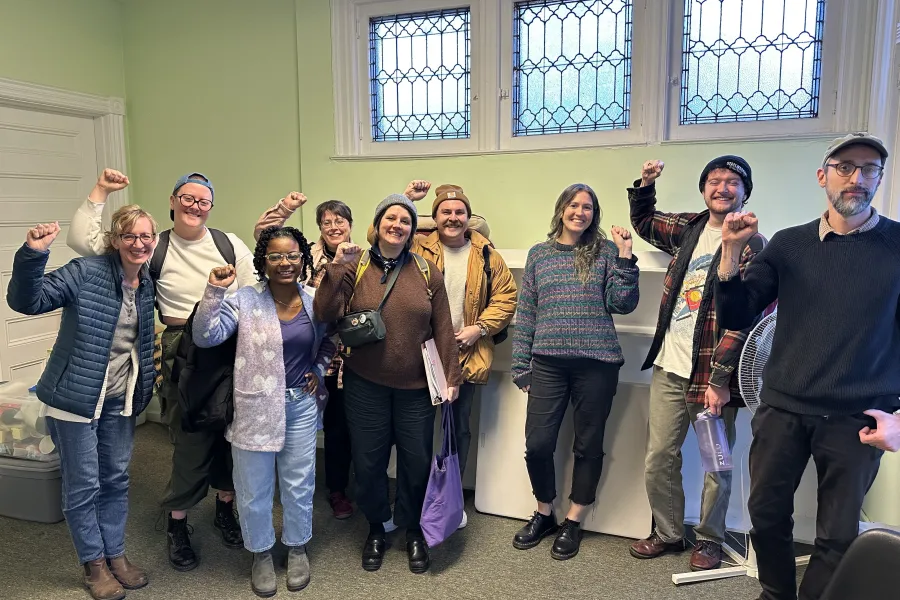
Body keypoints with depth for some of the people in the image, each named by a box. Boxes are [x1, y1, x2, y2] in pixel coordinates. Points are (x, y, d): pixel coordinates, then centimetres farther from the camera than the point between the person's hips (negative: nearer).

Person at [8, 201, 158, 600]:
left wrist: (154, 376, 5)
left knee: (116, 479, 15)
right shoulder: (86, 273, -15)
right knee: (83, 484, 6)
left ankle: (115, 554, 32)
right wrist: (32, 254, -36)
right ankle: (93, 563, 25)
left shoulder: (148, 286, 4)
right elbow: (27, 302, -22)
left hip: (120, 400, 6)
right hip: (76, 396, -5)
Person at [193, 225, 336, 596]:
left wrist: (319, 369, 2)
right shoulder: (245, 300, -10)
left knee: (299, 484, 16)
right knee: (254, 488, 12)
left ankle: (297, 548, 39)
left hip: (301, 405, 2)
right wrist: (214, 292, -25)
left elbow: (329, 342, 18)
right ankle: (261, 553, 36)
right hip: (255, 407, -2)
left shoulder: (315, 303, 0)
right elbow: (205, 337, -18)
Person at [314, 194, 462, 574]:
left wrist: (451, 377, -1)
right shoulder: (354, 267, -3)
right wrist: (336, 265, -19)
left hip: (416, 386, 1)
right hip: (365, 385, 0)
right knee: (368, 461, 11)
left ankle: (412, 529, 35)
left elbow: (443, 330, 1)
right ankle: (376, 528, 36)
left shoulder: (428, 272, 0)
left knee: (416, 461, 10)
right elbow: (325, 315, -12)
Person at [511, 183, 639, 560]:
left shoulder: (606, 252, 4)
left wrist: (625, 255, -9)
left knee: (588, 445, 9)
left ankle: (573, 523, 28)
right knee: (537, 444, 1)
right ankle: (544, 515, 27)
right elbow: (526, 313, 9)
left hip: (597, 363, -1)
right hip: (548, 363, 1)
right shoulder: (539, 254, 9)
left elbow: (623, 304, -4)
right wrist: (520, 366, 7)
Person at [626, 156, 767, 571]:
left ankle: (709, 540, 28)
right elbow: (644, 222, 31)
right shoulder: (689, 229, 10)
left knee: (715, 463, 7)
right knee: (659, 459, 10)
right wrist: (645, 185, 13)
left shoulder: (751, 245, -8)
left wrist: (720, 380, -18)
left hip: (712, 374, -5)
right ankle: (668, 532, 29)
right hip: (669, 368, 5)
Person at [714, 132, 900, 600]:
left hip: (856, 420, -1)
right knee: (767, 516, 11)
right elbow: (735, 318, 1)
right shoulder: (789, 244, 3)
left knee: (838, 535, 8)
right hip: (782, 409, 2)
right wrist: (731, 251, -11)